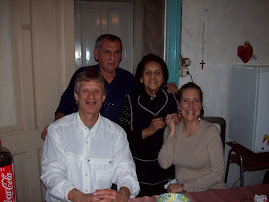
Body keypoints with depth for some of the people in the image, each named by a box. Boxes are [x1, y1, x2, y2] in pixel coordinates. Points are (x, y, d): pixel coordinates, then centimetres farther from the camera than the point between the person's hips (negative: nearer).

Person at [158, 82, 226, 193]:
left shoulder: (210, 130, -10)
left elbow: (218, 174, -12)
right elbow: (164, 164, -9)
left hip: (210, 191, -2)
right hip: (182, 192, 2)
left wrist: (184, 187, -12)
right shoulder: (171, 128, 1)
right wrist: (172, 132, -13)